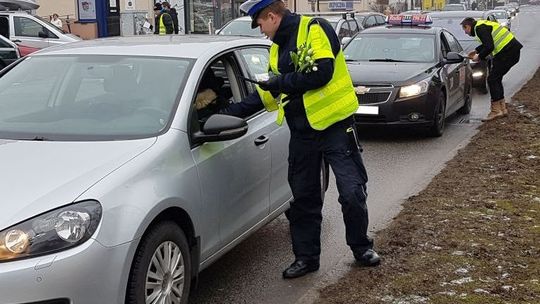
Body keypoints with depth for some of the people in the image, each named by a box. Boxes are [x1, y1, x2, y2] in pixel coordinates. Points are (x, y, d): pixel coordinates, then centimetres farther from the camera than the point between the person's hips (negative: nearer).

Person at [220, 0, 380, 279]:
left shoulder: (314, 29, -10)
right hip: (302, 131, 7)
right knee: (302, 197, 10)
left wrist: (281, 82, -15)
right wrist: (232, 112, 14)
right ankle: (306, 257, 22)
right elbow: (268, 94, 19)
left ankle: (362, 247, 21)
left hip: (334, 124, -7)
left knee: (352, 191, 0)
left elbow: (321, 72, -24)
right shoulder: (277, 47, 14)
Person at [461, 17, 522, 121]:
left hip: (508, 53, -10)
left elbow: (489, 46, -22)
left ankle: (496, 111, -8)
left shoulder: (480, 28, -13)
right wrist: (476, 51, 35)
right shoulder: (482, 25, 19)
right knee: (496, 79, 15)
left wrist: (479, 57, -7)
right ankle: (502, 109, 20)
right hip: (513, 50, 10)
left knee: (492, 79, -8)